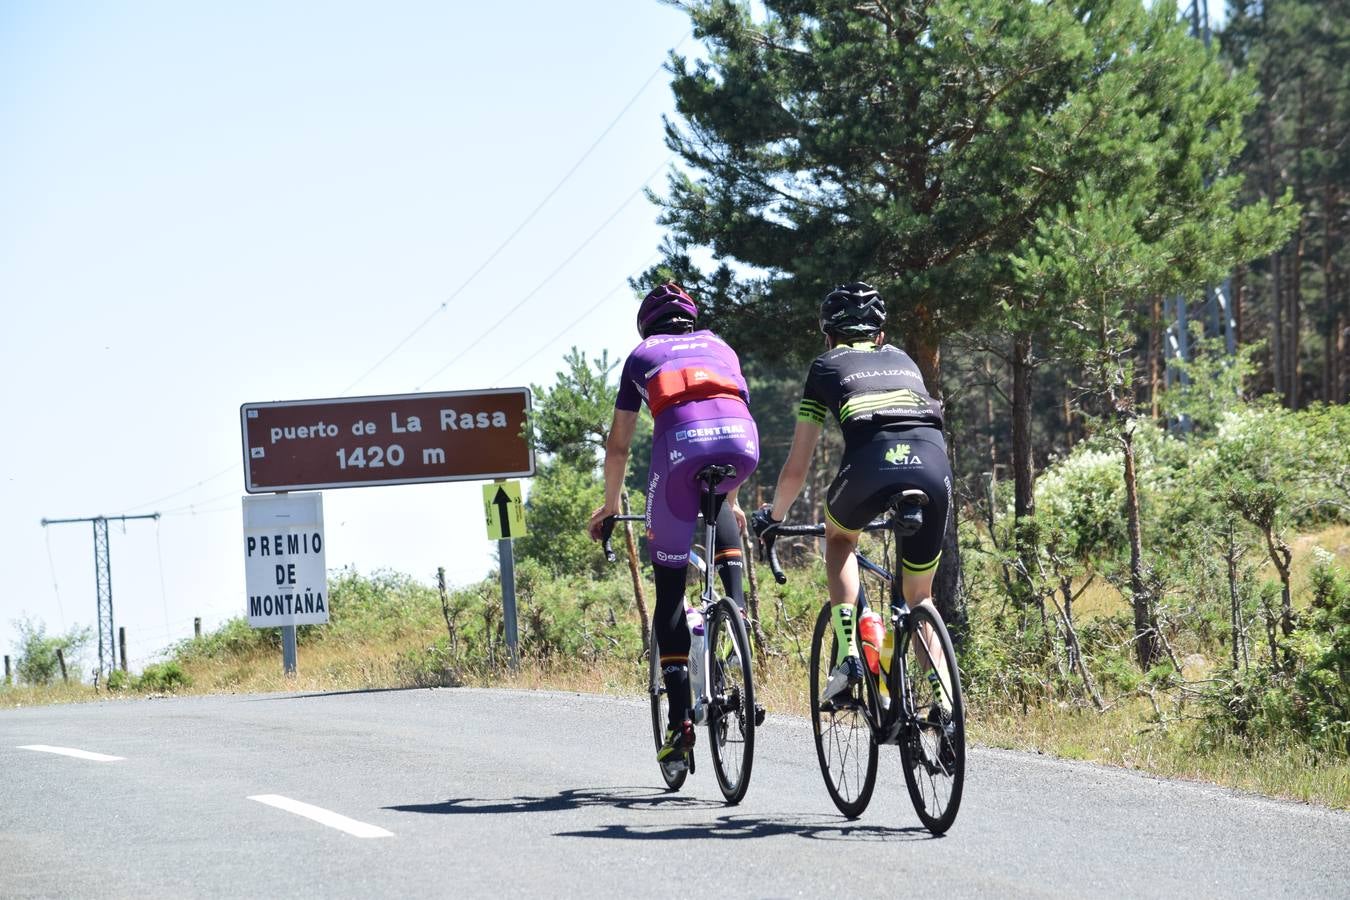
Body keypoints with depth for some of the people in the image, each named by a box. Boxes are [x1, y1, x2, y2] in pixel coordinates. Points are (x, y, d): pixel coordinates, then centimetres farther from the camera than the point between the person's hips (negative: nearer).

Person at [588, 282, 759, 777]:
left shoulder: (642, 356, 29)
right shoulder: (720, 347, 36)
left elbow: (618, 445, 30)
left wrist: (611, 503, 46)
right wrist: (731, 500, 57)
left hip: (681, 443, -2)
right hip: (742, 440, 2)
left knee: (669, 592, 9)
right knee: (714, 501, 40)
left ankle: (680, 722, 2)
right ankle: (736, 603, 19)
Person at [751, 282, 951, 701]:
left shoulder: (826, 367, 28)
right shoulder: (902, 360, 36)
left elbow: (796, 467, 29)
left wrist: (773, 515, 46)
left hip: (871, 461, -2)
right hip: (934, 465, 2)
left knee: (839, 539, 31)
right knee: (919, 598, 20)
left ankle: (847, 654, 12)